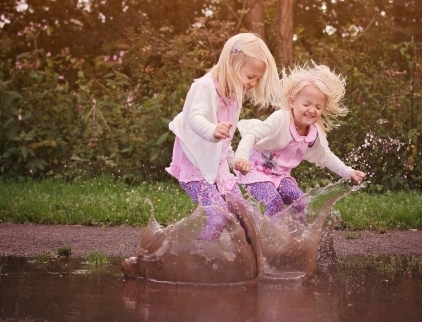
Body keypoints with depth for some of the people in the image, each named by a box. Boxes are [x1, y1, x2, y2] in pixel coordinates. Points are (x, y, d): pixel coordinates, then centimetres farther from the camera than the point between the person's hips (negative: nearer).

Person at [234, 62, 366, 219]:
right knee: (274, 201, -26)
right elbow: (252, 135, -34)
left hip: (281, 175, 6)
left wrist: (349, 173, 5)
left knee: (300, 201, -10)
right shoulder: (280, 119, -27)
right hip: (256, 170, -6)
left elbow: (326, 157, 12)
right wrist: (242, 156, -51)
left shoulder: (316, 134, -5)